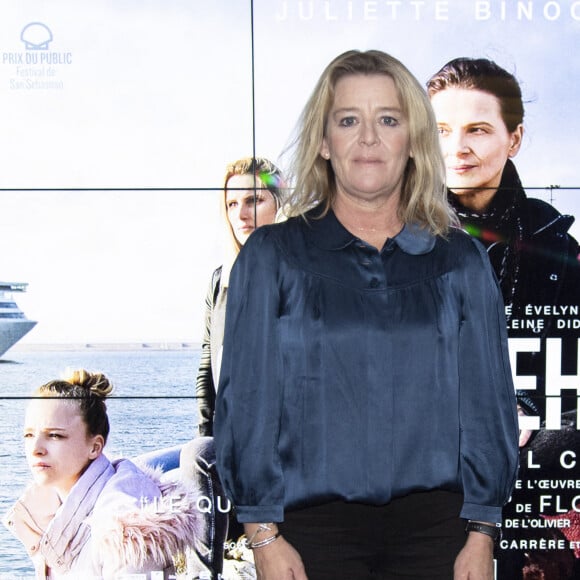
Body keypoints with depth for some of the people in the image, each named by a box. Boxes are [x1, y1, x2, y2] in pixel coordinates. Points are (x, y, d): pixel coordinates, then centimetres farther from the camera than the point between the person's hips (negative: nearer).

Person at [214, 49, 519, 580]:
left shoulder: (461, 262, 7)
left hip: (434, 525, 2)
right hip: (315, 527, -1)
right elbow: (246, 400, 0)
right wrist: (264, 534, -5)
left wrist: (482, 534, 0)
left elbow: (488, 401, 6)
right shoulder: (271, 256, 3)